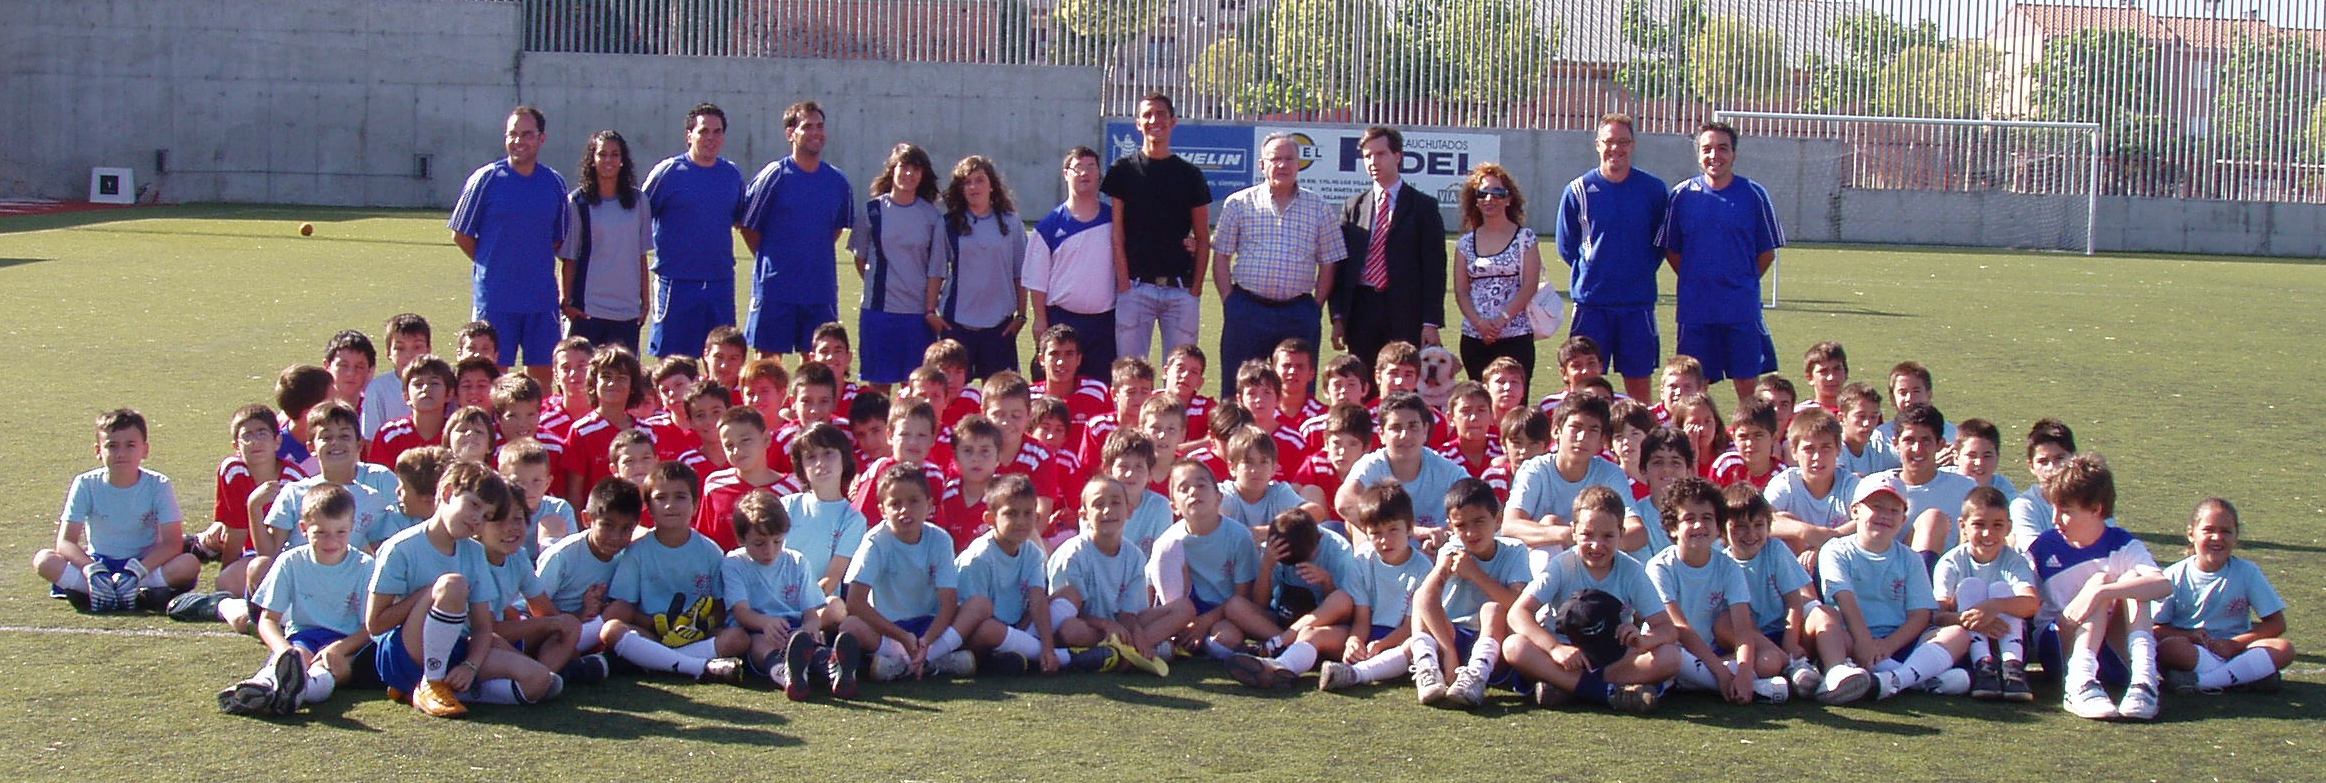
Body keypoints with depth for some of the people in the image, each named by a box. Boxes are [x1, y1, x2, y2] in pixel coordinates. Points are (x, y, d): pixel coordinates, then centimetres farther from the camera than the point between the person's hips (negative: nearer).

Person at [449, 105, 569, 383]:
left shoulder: (555, 183, 8)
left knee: (542, 375, 6)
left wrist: (537, 265, 9)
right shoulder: (486, 178, -2)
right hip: (495, 296, -3)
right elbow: (461, 235, 4)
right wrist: (491, 265, 5)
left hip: (542, 297, 3)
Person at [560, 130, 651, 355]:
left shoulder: (637, 201, 9)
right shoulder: (577, 202, 0)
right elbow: (568, 259, 1)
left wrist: (645, 300, 9)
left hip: (628, 309, 3)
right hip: (586, 308, -3)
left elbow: (641, 256, 13)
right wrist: (566, 301, -6)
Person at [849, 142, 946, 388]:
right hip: (878, 310, 0)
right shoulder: (872, 211, 1)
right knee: (879, 382, 2)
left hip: (918, 312, 0)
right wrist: (877, 286, 8)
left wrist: (930, 310, -2)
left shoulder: (932, 216, 3)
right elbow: (860, 257, 12)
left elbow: (935, 269, 3)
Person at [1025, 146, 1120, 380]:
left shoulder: (1115, 220, 7)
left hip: (1105, 319, 1)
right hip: (1062, 320, -1)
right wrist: (1041, 320, -3)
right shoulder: (1050, 225, 2)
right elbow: (1036, 279, 2)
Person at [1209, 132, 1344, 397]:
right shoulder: (1239, 204, 6)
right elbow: (1220, 258, 6)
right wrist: (1230, 303, -2)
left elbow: (1328, 263, 10)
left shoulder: (1318, 208, 8)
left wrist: (1316, 307, 2)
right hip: (1247, 311, -1)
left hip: (1298, 313, 1)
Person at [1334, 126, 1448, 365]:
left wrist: (1431, 322, -9)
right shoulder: (1353, 207, 13)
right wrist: (1338, 316, 3)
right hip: (1360, 311, 3)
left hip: (1406, 313, -3)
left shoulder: (1423, 206, 3)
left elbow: (1434, 268, -1)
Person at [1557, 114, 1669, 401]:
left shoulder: (1653, 190, 2)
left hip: (1638, 303, 0)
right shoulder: (1579, 190, 1)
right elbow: (1566, 247, 10)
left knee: (1639, 381, 3)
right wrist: (1588, 272, 3)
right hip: (1591, 303, 0)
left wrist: (1643, 269, 2)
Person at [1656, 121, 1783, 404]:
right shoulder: (1682, 195, 3)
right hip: (1694, 308, 1)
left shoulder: (1753, 195, 1)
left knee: (1746, 385, 0)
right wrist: (1695, 281, 7)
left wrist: (1744, 283, 4)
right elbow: (1670, 250, 12)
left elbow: (1768, 252, 8)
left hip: (1742, 309, -1)